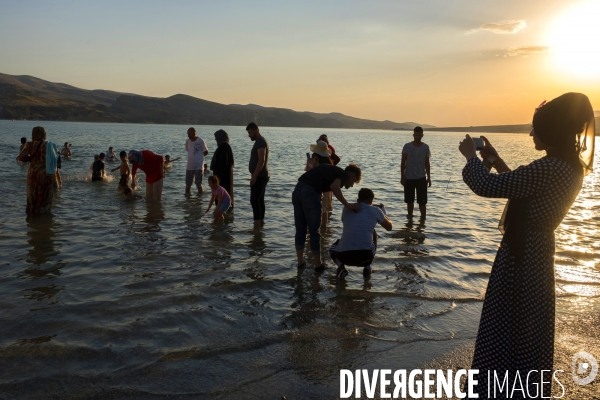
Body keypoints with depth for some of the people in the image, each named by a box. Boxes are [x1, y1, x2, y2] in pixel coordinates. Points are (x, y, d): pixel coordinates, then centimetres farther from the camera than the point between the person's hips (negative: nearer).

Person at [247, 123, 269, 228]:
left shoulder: (260, 142, -14)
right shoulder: (260, 142, 19)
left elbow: (261, 161, -23)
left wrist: (254, 176, -25)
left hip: (259, 177, -11)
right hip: (261, 177, 11)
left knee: (254, 200, -12)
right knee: (260, 200, 13)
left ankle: (257, 223, -13)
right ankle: (261, 221, 18)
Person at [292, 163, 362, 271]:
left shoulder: (332, 170, 29)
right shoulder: (344, 174, 5)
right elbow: (334, 186, -17)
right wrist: (347, 205, -14)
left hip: (297, 189, 7)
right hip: (310, 193, -7)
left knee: (300, 230, 18)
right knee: (314, 231, 7)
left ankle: (300, 263, 28)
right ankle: (318, 265, 20)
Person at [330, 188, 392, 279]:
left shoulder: (347, 209, 12)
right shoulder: (375, 210, 6)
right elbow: (389, 227, 23)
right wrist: (383, 212, 41)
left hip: (344, 256, 1)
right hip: (366, 257, -1)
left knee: (334, 248, 37)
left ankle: (340, 266, 5)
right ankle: (367, 267, 19)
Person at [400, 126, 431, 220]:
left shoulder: (425, 147, 0)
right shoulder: (407, 146, -4)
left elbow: (427, 163, 6)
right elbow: (403, 162, -1)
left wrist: (429, 177, 2)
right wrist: (402, 176, -5)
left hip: (421, 178, 0)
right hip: (409, 177, 0)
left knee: (422, 201, -1)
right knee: (409, 200, 10)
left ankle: (423, 218, 6)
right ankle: (410, 218, 22)